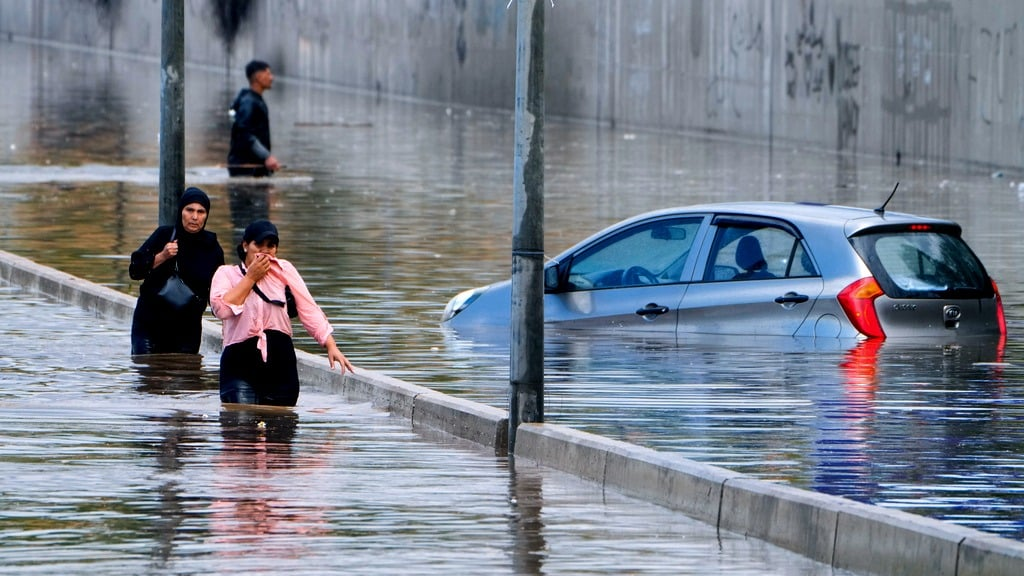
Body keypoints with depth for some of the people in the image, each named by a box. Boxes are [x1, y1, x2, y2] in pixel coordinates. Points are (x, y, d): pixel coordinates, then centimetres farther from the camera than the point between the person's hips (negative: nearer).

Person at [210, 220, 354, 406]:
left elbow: (308, 308, 3)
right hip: (240, 363, -2)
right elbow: (222, 308, -11)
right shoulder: (226, 274, 7)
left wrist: (330, 345, -7)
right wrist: (251, 277, -4)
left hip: (281, 364, 2)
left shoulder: (284, 270, 10)